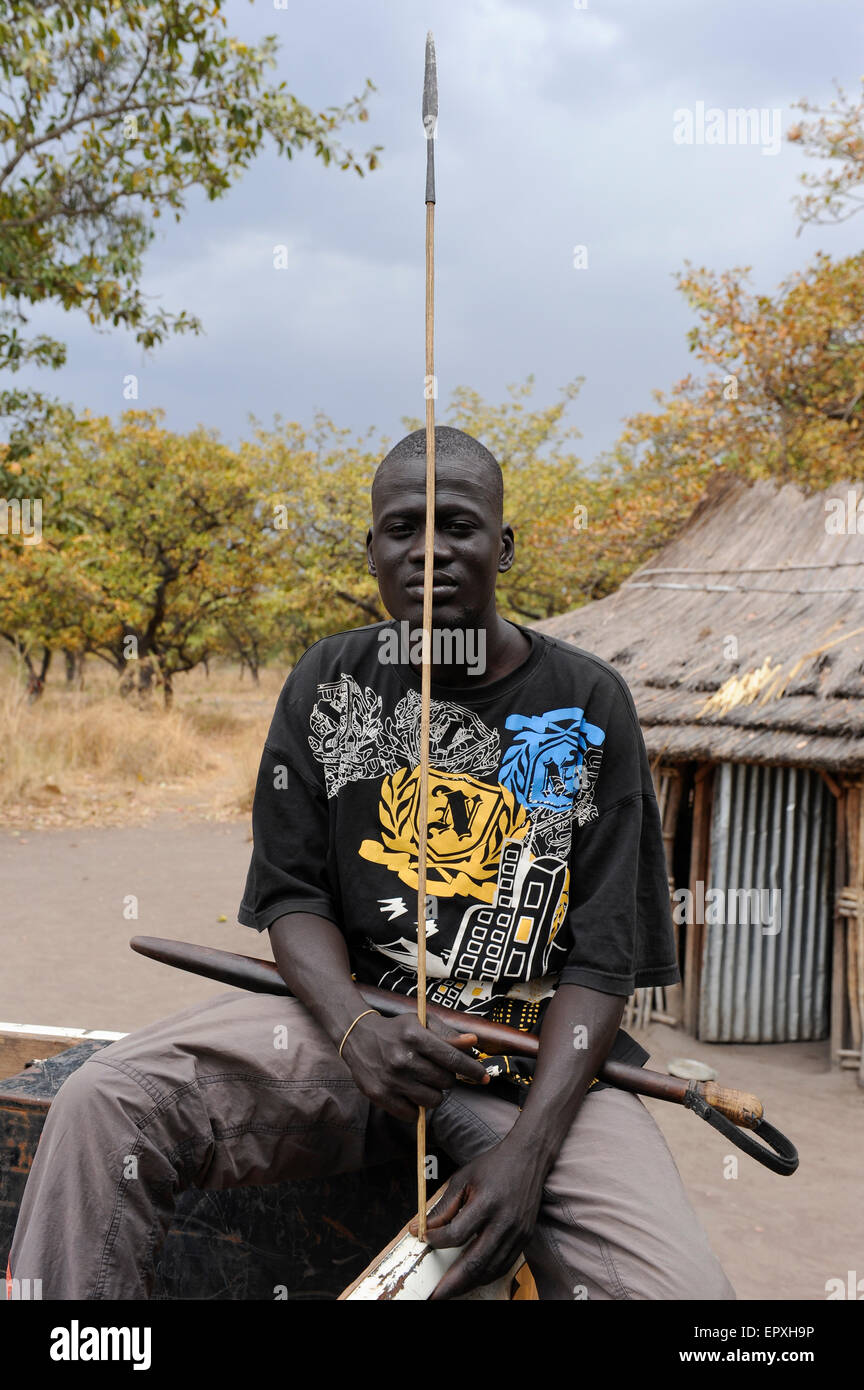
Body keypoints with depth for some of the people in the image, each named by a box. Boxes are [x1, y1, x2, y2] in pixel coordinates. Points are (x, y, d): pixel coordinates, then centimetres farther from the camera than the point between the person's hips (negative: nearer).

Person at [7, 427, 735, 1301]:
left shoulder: (587, 703, -1)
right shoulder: (328, 681, 6)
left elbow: (603, 956, -5)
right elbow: (290, 894, 4)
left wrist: (528, 1148, -18)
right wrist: (357, 1029, -18)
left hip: (538, 1054, -1)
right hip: (352, 1020, 2)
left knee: (684, 1289, -24)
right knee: (101, 1103, -21)